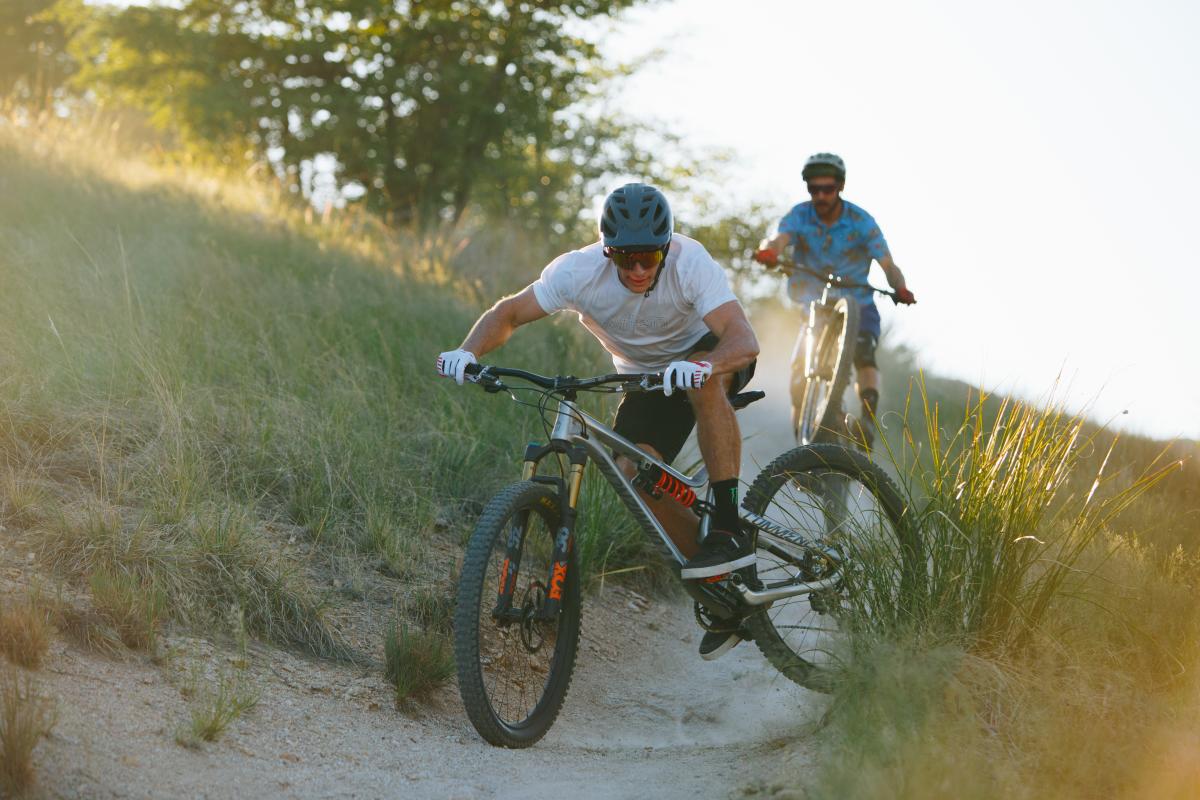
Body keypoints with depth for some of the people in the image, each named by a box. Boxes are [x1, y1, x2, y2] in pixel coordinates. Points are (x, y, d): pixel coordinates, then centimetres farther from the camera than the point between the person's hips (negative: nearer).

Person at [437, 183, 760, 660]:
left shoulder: (690, 262, -33)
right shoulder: (579, 271, -25)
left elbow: (745, 341, -43)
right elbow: (509, 313, -15)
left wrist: (703, 364, -64)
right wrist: (468, 352, -35)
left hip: (706, 352, -3)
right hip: (646, 377, 4)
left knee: (702, 382, -40)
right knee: (634, 471, -20)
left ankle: (729, 529, -32)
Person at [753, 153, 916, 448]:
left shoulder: (861, 222, -12)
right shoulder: (799, 216, -9)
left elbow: (888, 264, -18)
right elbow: (780, 239, -29)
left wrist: (901, 288, -39)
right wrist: (768, 251, -53)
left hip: (857, 304, -2)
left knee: (863, 352, -27)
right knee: (800, 364, -13)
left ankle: (868, 417, -34)